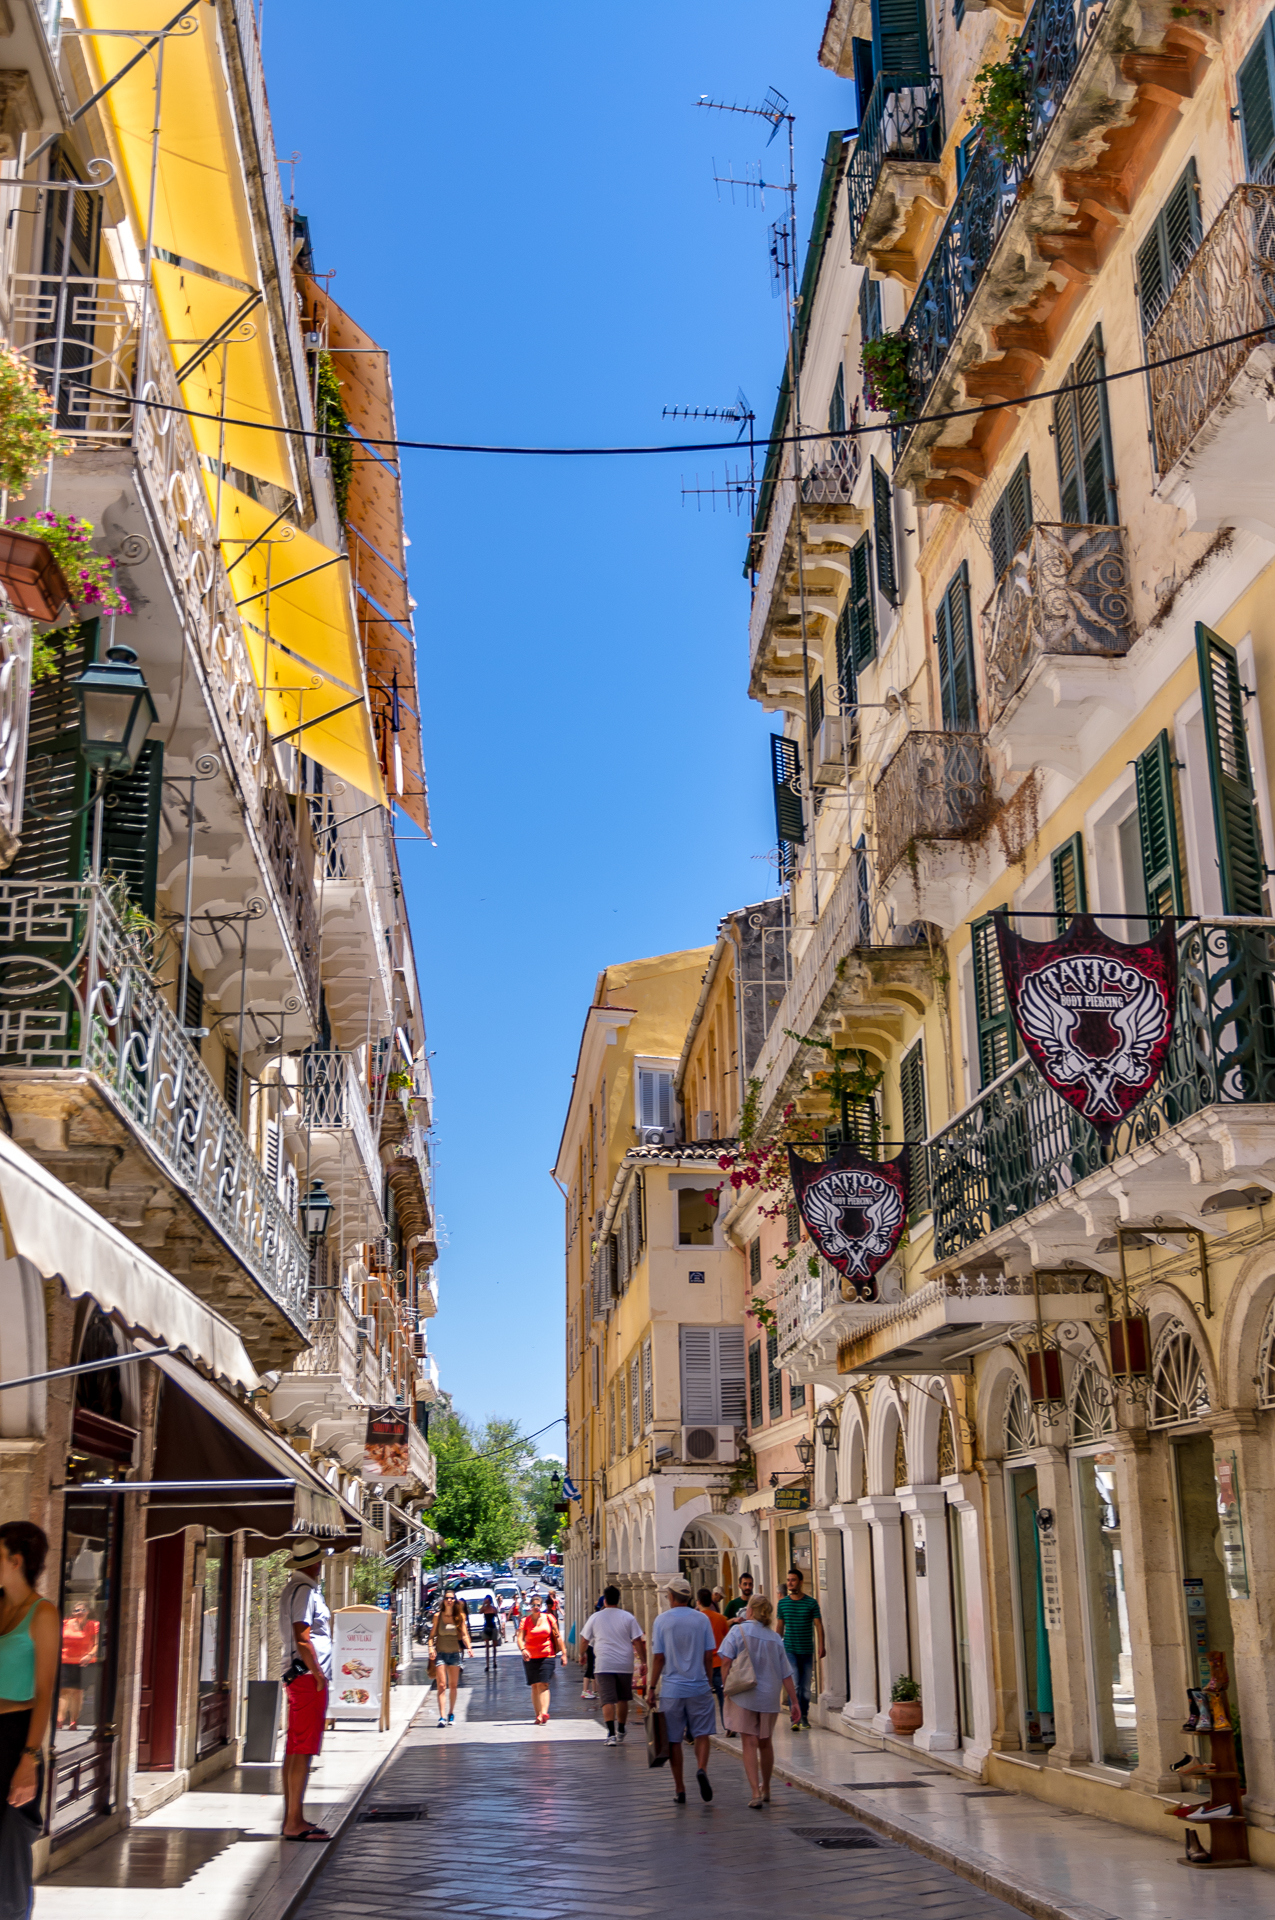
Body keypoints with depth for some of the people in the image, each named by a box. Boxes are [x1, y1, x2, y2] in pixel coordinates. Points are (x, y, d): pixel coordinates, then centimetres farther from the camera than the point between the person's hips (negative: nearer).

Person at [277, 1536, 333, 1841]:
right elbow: (302, 1638, -20)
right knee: (303, 1750, -10)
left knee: (294, 1749, 12)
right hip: (308, 1677, -10)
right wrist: (319, 1675, -18)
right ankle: (294, 1823, -11)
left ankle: (292, 1818, 17)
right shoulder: (304, 1591, -13)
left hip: (297, 1677, 10)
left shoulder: (291, 1590, 18)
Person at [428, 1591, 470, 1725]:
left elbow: (464, 1635, 1)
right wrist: (431, 1648, -16)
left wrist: (469, 1647, -15)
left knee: (453, 1685, 10)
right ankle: (441, 1716, -14)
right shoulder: (437, 1616, 0)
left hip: (455, 1653, 2)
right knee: (441, 1685, -10)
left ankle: (451, 1713, 24)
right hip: (440, 1653, -2)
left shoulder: (460, 1616, 3)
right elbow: (432, 1635, 1)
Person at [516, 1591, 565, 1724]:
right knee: (534, 1686, 4)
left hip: (547, 1656, -1)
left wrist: (563, 1653, 5)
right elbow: (520, 1638, -11)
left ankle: (544, 1712, -25)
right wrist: (523, 1650, -30)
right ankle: (538, 1715, 10)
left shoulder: (548, 1618, 3)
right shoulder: (525, 1621, 1)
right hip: (530, 1657, 1)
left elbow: (557, 1637, 8)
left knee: (543, 1684, -14)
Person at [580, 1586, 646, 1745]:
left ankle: (611, 1733, -18)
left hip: (604, 1664, -2)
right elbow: (638, 1641, -2)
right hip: (625, 1664, 2)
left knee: (607, 1700, -5)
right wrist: (643, 1662, 3)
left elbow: (585, 1639, 12)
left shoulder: (595, 1618, 2)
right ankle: (621, 1731, 31)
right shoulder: (628, 1618, 1)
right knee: (622, 1699, 18)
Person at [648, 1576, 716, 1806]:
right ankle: (701, 1769, -17)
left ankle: (679, 1789, 11)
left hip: (671, 1689, -1)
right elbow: (709, 1656, 2)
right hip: (699, 1687, 1)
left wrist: (652, 1688, 2)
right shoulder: (701, 1619, 0)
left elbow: (659, 1658, -5)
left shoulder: (662, 1620, -4)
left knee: (674, 1740, 8)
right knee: (702, 1733, 9)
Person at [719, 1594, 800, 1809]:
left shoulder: (738, 1630, -5)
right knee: (765, 1742, 19)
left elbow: (726, 1661, -13)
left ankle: (756, 1792, -12)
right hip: (770, 1696, 4)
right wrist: (794, 1702, 9)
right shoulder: (775, 1638, 5)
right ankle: (766, 1789, 33)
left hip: (743, 1695, -3)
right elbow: (786, 1674, 5)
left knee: (749, 1743, -2)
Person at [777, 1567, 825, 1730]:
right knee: (794, 1683, -11)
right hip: (789, 1650, 0)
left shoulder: (811, 1603, -1)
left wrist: (821, 1646, -10)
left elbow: (818, 1625, -1)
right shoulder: (783, 1603, 3)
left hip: (807, 1650, 0)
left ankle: (804, 1717, 20)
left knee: (805, 1686, 7)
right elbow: (780, 1626, 11)